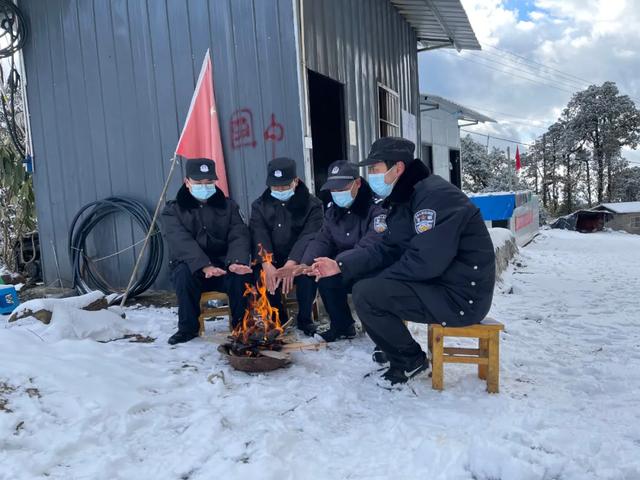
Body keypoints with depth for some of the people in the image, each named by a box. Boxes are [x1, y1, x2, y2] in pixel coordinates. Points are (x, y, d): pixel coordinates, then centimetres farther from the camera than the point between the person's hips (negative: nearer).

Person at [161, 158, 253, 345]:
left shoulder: (228, 206, 10)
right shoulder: (173, 210, 3)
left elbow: (239, 236, -5)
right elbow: (182, 242, -15)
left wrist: (236, 261, -28)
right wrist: (204, 266, -34)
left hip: (224, 265, 1)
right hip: (191, 267, -1)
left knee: (242, 274, -29)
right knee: (184, 273, -33)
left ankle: (242, 324, -6)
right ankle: (188, 327, -12)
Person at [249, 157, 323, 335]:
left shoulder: (312, 204, -3)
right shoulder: (260, 205, 5)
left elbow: (309, 237, -19)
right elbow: (259, 237, -11)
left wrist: (291, 264, -37)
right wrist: (267, 265, -31)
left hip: (299, 262, -2)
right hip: (271, 263, 2)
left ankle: (305, 319, -7)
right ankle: (278, 317, 0)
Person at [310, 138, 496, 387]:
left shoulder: (435, 195, -20)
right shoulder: (403, 200, 12)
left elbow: (425, 261, -27)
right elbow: (387, 250, 10)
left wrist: (382, 278, -13)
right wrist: (341, 266, 0)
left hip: (460, 295, -10)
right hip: (434, 284, 10)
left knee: (366, 294, -18)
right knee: (363, 282, 8)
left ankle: (411, 360, 3)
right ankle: (397, 349, 18)